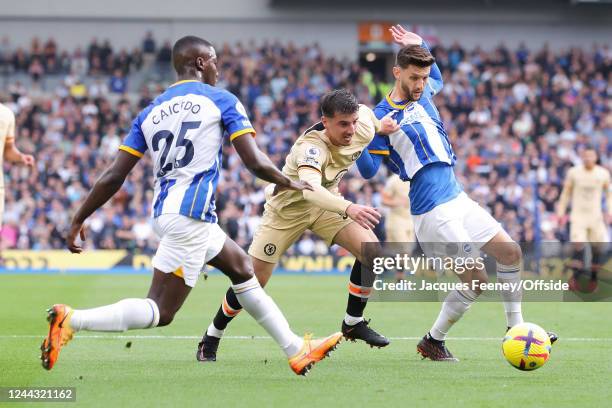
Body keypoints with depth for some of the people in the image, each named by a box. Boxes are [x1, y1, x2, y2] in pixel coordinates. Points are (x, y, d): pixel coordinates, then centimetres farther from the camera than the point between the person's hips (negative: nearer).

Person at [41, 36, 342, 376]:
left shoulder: (151, 112, 15)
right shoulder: (222, 101, 1)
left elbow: (113, 177, 8)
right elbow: (256, 163, -6)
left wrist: (79, 220, 14)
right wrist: (288, 182, 13)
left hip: (165, 211, 8)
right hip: (191, 215, -8)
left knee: (243, 269, 23)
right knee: (160, 313, -9)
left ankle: (296, 350, 28)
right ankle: (73, 320, -25)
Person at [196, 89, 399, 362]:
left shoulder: (362, 132, -20)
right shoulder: (311, 147, -41)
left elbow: (362, 110, 7)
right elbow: (311, 189, -61)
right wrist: (348, 209, -74)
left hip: (327, 203, 5)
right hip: (286, 208, -5)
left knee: (371, 249, -15)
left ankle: (353, 323, 3)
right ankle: (211, 339, 20)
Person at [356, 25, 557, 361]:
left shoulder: (423, 94, 11)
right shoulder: (382, 116, -11)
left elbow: (437, 77, 37)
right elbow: (368, 170, -14)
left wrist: (421, 46, 24)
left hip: (459, 199, 8)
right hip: (433, 212, -8)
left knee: (510, 252, 6)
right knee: (476, 281, -9)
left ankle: (515, 329, 18)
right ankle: (432, 342, 8)